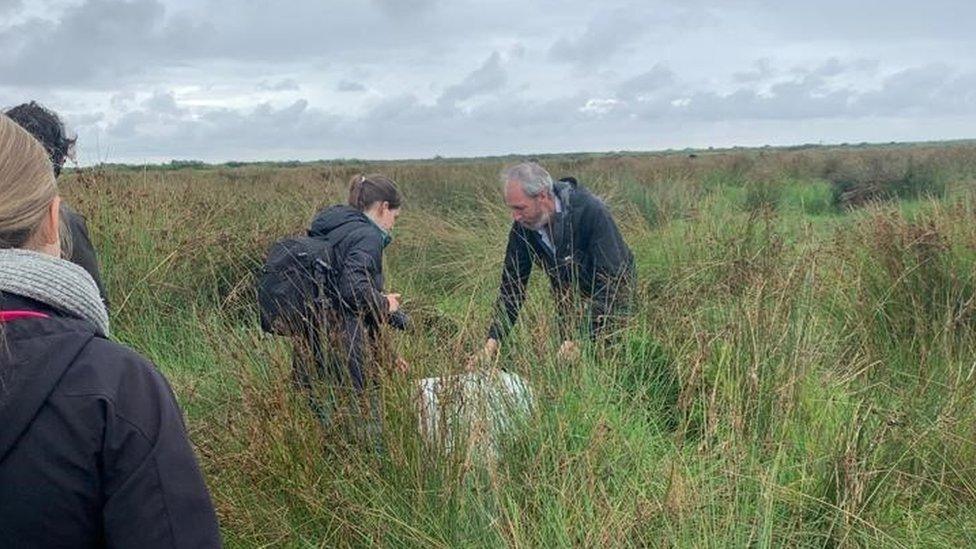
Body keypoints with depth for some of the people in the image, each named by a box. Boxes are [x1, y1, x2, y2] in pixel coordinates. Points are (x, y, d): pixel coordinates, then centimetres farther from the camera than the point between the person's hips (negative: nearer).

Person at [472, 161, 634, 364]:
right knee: (567, 359, 1)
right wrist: (492, 342, -22)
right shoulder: (522, 226, -19)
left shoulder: (590, 211, -35)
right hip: (569, 293, 4)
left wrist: (587, 341, -41)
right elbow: (512, 284, -12)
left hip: (612, 285, -4)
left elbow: (610, 280, -35)